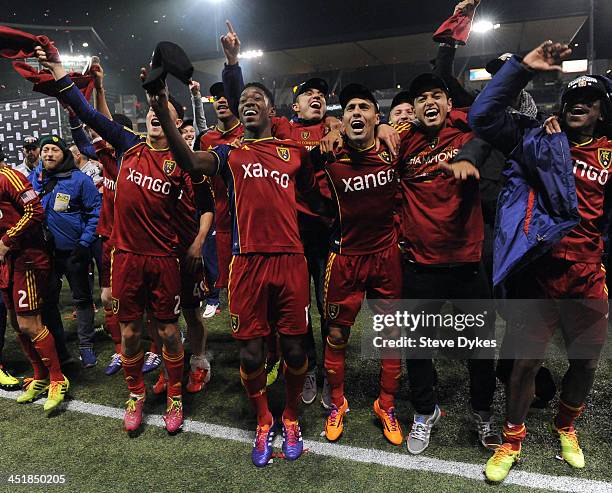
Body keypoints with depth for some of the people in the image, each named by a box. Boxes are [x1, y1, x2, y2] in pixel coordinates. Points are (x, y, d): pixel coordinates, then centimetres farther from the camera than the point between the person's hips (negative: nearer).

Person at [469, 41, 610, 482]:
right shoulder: (539, 140, 0)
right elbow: (483, 116, -11)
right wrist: (523, 67, -15)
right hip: (539, 274, -4)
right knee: (526, 360, 3)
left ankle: (566, 427, 44)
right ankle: (513, 441, 27)